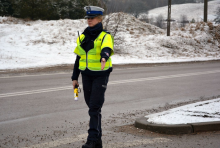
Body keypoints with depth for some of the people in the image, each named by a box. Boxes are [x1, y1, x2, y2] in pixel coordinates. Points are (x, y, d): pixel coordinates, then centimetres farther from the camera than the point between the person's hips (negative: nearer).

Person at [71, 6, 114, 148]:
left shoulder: (105, 36, -7)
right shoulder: (83, 37, 11)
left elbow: (107, 48, -30)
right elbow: (78, 58, 16)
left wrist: (104, 57, -53)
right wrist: (75, 77, 15)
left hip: (101, 76, -6)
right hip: (86, 76, 6)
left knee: (94, 108, -11)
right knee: (92, 107, 10)